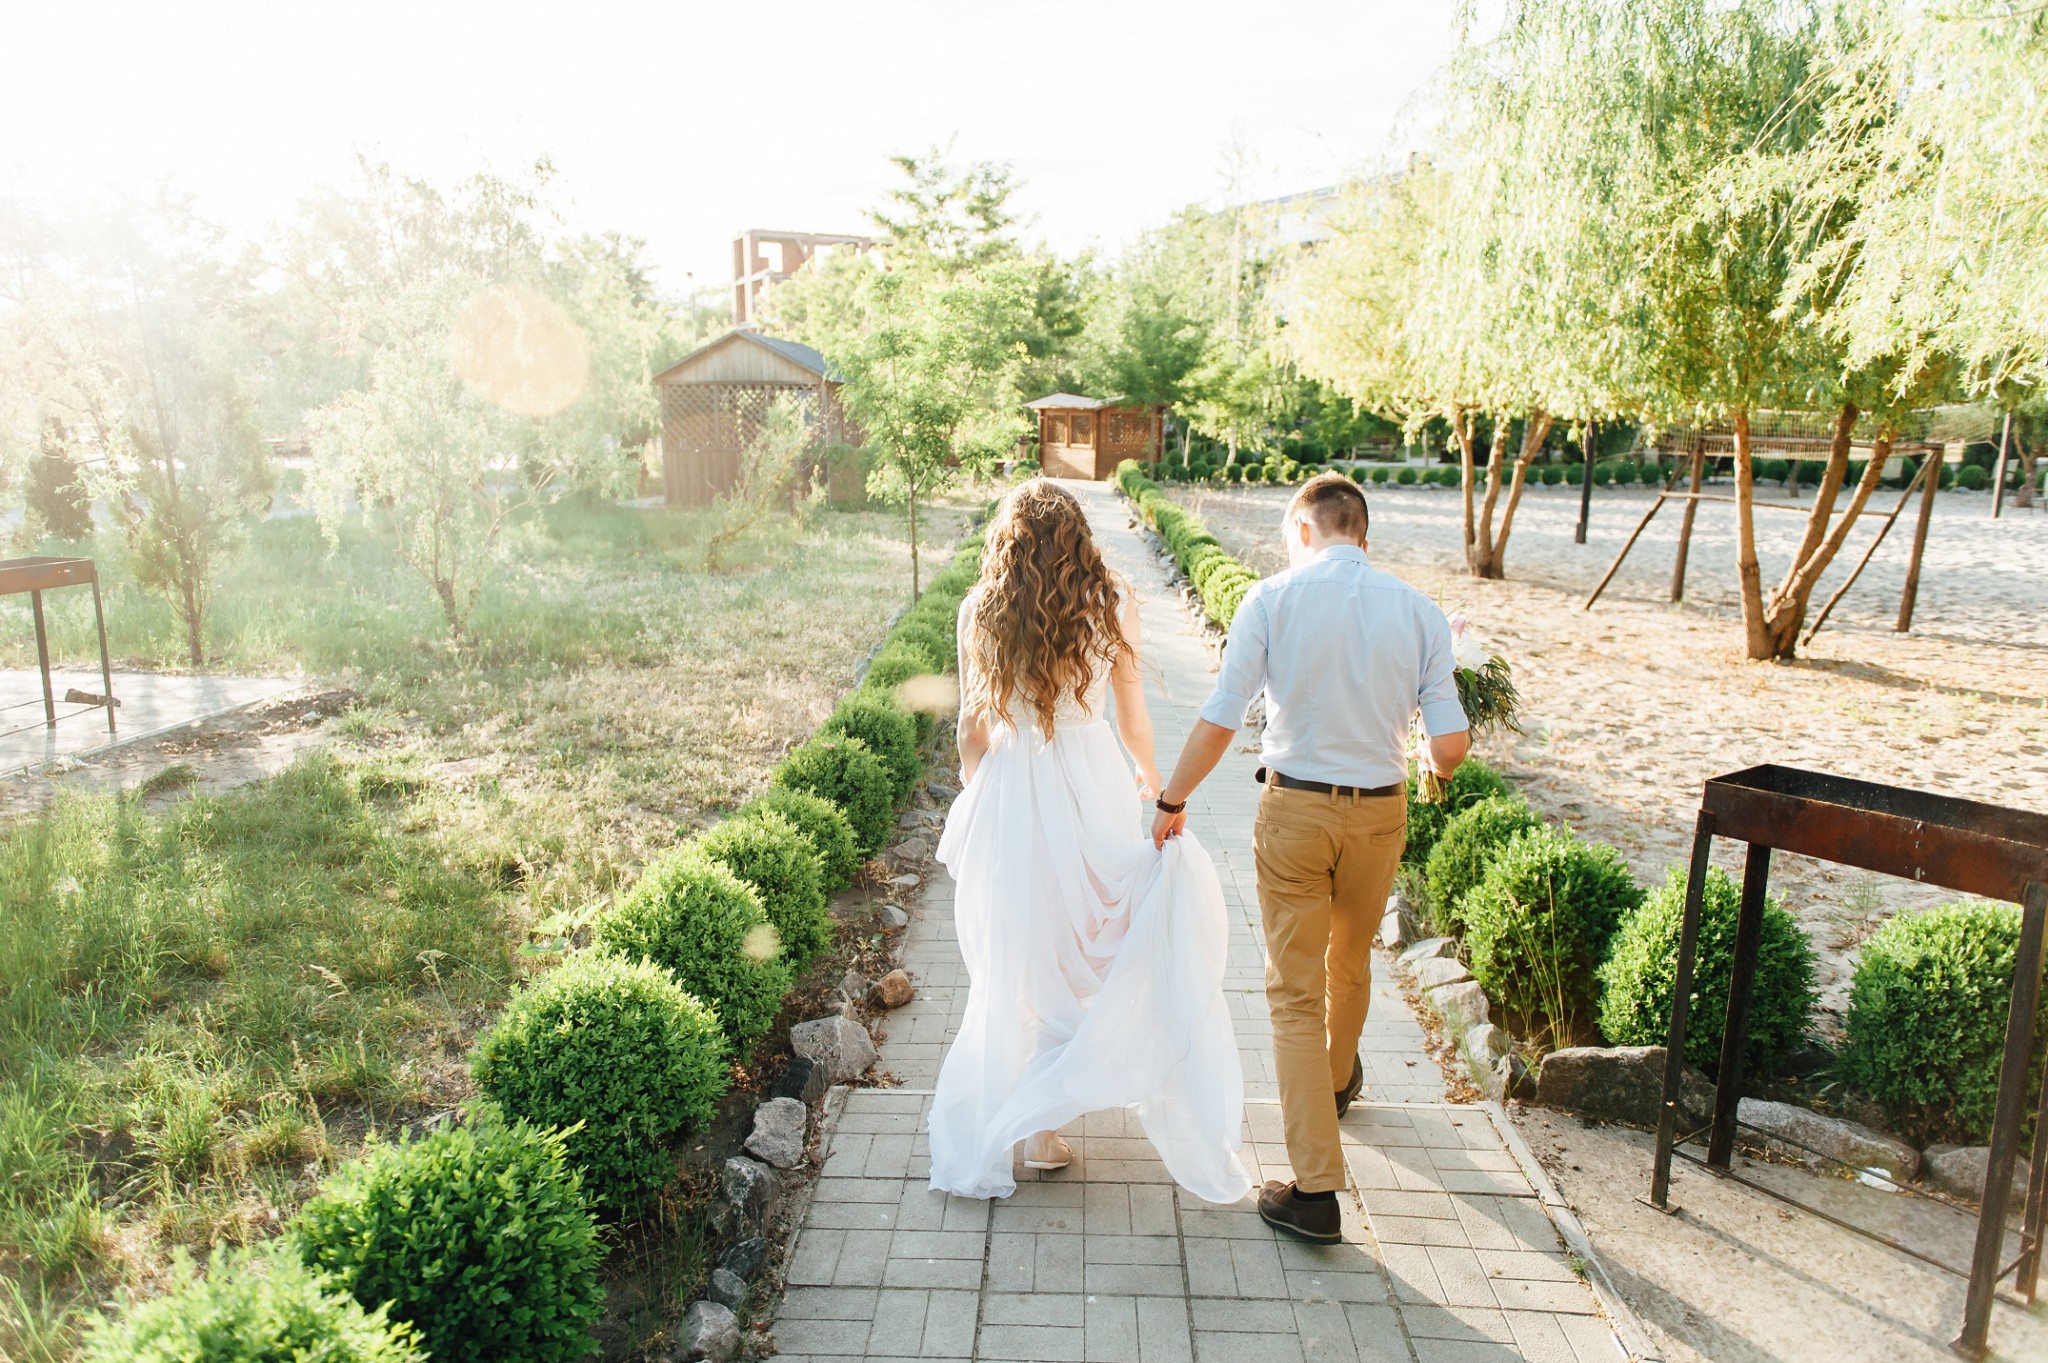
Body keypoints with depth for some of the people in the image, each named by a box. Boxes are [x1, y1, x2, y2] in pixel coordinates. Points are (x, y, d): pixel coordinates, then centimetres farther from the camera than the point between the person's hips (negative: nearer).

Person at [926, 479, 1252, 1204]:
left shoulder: (979, 611, -3)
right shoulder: (1111, 604, -4)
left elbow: (972, 725, 1)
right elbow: (1132, 715, 5)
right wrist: (1150, 777, 24)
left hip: (1008, 792, 1)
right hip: (1093, 784, 0)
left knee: (1018, 965, 14)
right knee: (1098, 950, 15)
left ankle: (1019, 1125, 28)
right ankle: (1044, 1125, 21)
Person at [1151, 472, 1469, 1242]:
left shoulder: (1271, 600, -10)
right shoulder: (1419, 612, -3)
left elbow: (1219, 722, -12)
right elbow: (1449, 746, -4)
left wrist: (1172, 803, 2)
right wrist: (1430, 766, 20)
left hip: (1294, 809, -3)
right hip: (1379, 812, 3)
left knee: (1297, 994, 5)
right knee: (1349, 963, 27)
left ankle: (1316, 1190, 5)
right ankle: (1339, 1081, 53)